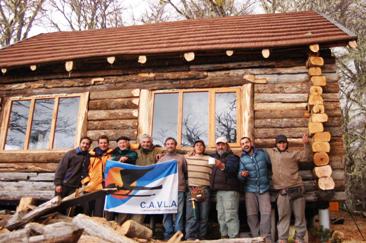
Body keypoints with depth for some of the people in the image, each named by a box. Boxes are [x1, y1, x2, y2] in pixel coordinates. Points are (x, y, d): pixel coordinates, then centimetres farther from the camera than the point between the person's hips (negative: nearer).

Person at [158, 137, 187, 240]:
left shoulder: (181, 158, 10)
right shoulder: (161, 159, 13)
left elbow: (186, 172, 12)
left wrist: (182, 180, 5)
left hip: (179, 189, -1)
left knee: (179, 212, -2)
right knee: (167, 212, 3)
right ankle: (168, 233, 10)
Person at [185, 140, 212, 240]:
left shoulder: (209, 159, 12)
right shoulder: (187, 158, 14)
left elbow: (212, 174, 10)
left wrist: (208, 186, 2)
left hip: (204, 190, 1)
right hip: (191, 189, -1)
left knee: (204, 216, 3)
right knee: (191, 216, -6)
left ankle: (201, 238, 9)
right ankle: (190, 238, -5)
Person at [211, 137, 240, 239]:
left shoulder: (232, 157, -6)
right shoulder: (215, 157, 16)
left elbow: (232, 169, -25)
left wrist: (223, 166, -44)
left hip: (229, 190, -7)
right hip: (219, 191, 8)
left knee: (230, 216, -12)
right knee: (221, 216, 12)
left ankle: (233, 238, -11)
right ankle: (224, 236, 20)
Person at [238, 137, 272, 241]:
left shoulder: (262, 153, -1)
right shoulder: (242, 158, 0)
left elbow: (271, 165, 10)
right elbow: (240, 176, -5)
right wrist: (242, 175, -26)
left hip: (264, 189, -1)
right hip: (250, 190, 1)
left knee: (266, 213, -7)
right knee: (251, 215, 2)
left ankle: (266, 237, 1)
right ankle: (256, 237, 14)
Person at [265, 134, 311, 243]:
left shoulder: (293, 154, 11)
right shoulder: (271, 153, 17)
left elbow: (307, 157, -1)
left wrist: (306, 144, -11)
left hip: (296, 189, 0)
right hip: (282, 191, 0)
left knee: (300, 215, 4)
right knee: (283, 215, 1)